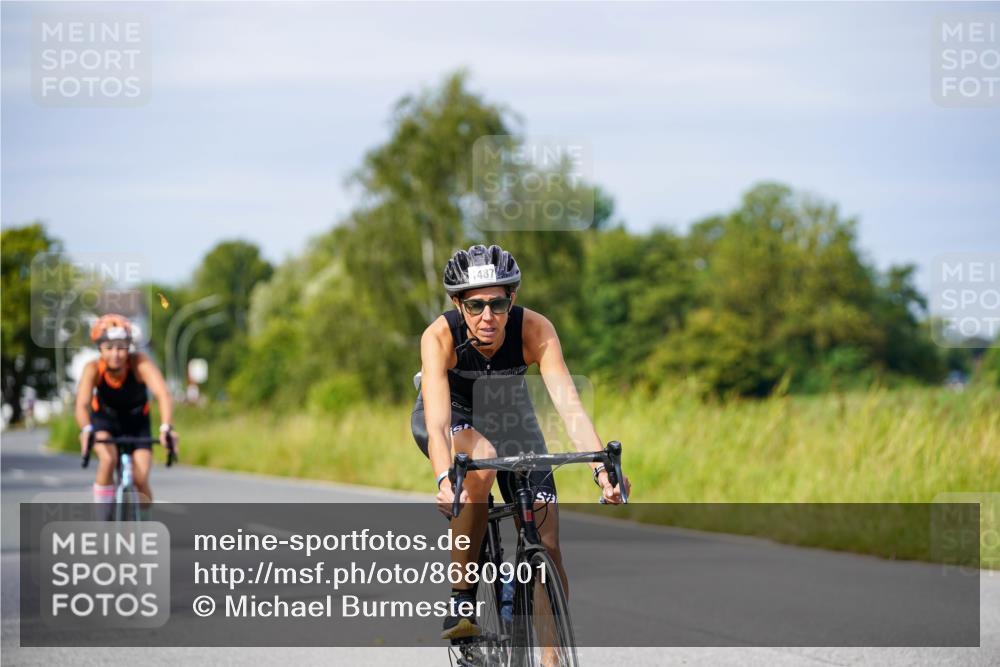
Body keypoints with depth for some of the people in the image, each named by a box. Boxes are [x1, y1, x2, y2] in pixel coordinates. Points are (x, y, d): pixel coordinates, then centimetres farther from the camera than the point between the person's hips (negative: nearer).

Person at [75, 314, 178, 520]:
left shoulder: (140, 363, -32)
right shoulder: (93, 369, -29)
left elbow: (163, 394, -45)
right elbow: (82, 404, -42)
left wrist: (166, 427, -63)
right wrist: (86, 429, -64)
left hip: (136, 423, 0)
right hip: (104, 421, 0)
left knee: (141, 480, -16)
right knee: (108, 459, -31)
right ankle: (103, 521, -14)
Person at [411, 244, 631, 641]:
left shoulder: (534, 330, -30)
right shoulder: (440, 337, -34)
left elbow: (569, 404, -39)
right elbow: (438, 423, -45)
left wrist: (602, 467, -55)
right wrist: (445, 480, -63)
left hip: (506, 413, 2)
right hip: (452, 416, -2)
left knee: (546, 543, -10)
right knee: (481, 459, -37)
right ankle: (461, 600, -24)